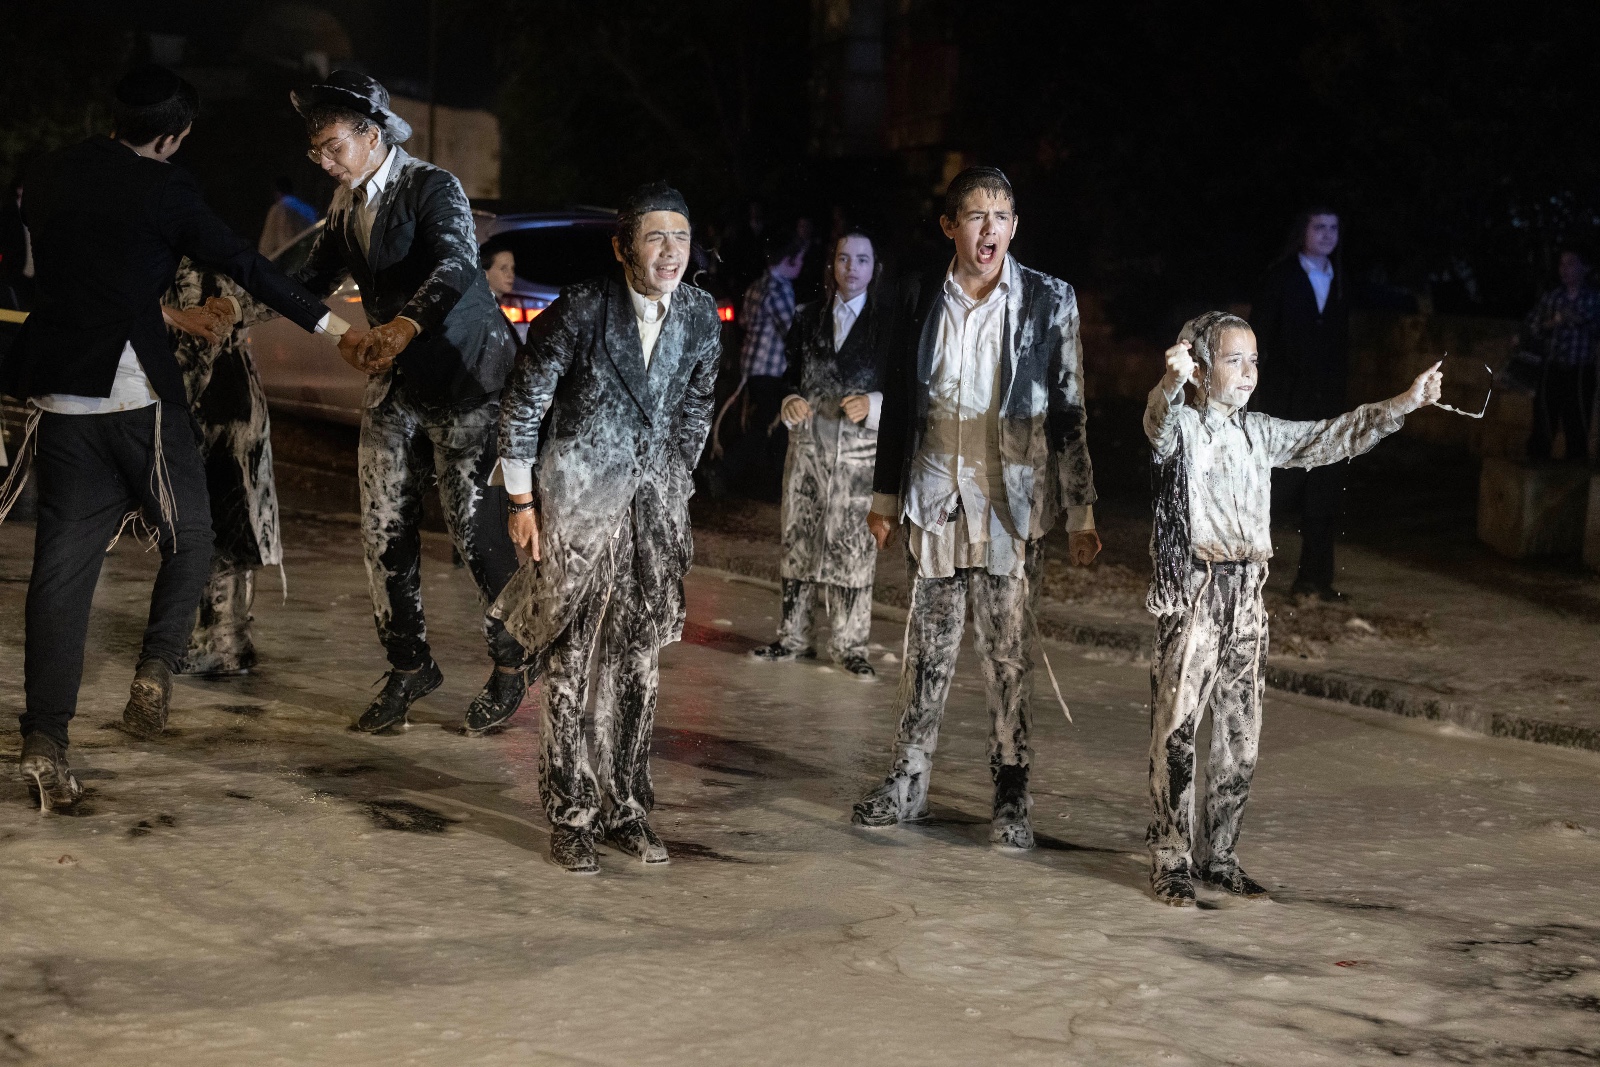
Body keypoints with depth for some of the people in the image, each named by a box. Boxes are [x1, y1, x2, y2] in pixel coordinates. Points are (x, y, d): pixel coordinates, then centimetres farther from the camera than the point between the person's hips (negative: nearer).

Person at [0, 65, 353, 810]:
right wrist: (329, 326, 6)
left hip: (60, 392, 5)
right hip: (139, 391, -5)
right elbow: (245, 266, -4)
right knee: (187, 537, 16)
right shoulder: (163, 189, -6)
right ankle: (155, 671, 2)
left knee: (61, 564, 3)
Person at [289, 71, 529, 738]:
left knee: (476, 527, -4)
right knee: (384, 530, 5)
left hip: (463, 377, -7)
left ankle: (510, 665, 12)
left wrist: (404, 325, -49)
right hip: (397, 384, 7)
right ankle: (409, 666, 19)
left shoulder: (432, 188, -15)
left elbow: (457, 266, -32)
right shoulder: (348, 201, 10)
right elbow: (316, 276, 19)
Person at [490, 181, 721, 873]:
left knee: (638, 659, 8)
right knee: (572, 660, 0)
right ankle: (570, 817, 9)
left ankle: (625, 810, 19)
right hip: (578, 499, -5)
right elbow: (522, 405, -6)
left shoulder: (700, 316, 0)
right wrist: (521, 500, -4)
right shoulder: (581, 310, -14)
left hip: (653, 503, 5)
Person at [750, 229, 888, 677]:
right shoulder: (809, 318, 10)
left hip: (859, 451, -4)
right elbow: (791, 374, 16)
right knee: (799, 539, 8)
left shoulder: (887, 322, -1)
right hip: (807, 442, 4)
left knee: (854, 545, -2)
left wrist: (872, 404, -19)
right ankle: (793, 636, 17)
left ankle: (849, 644, 7)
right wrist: (792, 402, -5)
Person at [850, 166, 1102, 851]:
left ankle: (1011, 798, 7)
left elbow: (1069, 413, 1)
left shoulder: (1049, 302, 0)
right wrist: (884, 498, 14)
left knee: (1009, 653, -1)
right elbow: (899, 405, 13)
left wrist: (1079, 516, -1)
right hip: (935, 500, 2)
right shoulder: (921, 300, 6)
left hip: (1011, 505, -2)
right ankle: (908, 782, 18)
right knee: (928, 646, 8)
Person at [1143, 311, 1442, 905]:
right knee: (1177, 729, -4)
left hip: (1246, 595, 7)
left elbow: (1333, 437, 16)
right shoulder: (1183, 427, -5)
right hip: (1192, 591, -6)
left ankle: (1218, 856, 21)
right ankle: (1172, 862, 4)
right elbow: (1160, 423, -29)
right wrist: (1172, 382, -52)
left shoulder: (1260, 433, 14)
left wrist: (1406, 402, 6)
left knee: (1241, 735, 10)